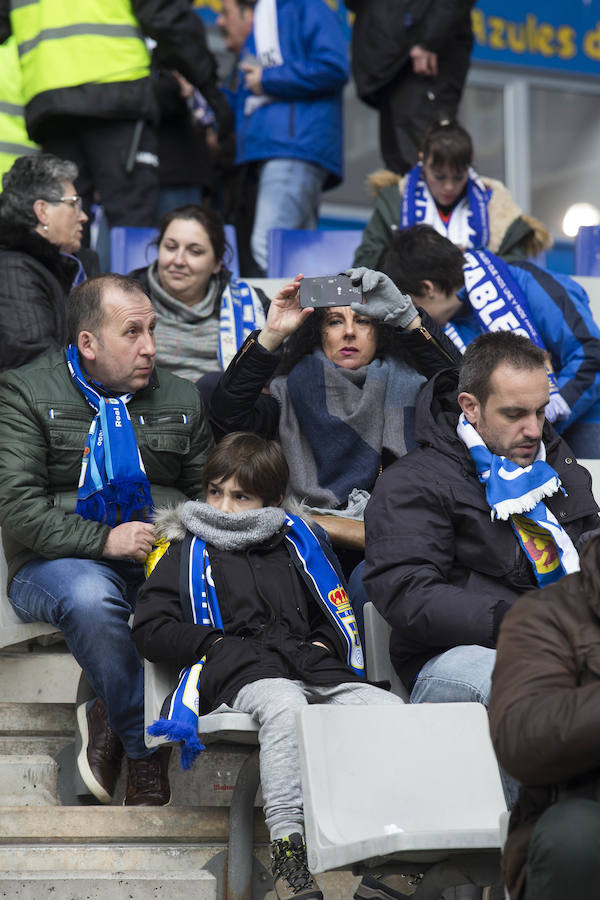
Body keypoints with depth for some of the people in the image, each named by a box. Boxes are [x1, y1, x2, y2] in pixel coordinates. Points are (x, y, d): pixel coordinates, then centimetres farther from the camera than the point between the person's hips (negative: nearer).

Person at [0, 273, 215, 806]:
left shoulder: (181, 400, 17)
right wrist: (104, 541, -17)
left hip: (164, 562, 4)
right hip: (58, 564, -3)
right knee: (90, 598, -40)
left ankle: (112, 716, -17)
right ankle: (145, 745, -24)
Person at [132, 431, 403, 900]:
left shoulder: (297, 543, 27)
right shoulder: (189, 552, 18)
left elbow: (339, 615, 33)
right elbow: (150, 630, 9)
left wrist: (324, 644, 10)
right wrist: (217, 644, -2)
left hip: (313, 669, 4)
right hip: (242, 676, -4)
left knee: (389, 706, -25)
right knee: (285, 706, -41)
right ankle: (287, 846, -45)